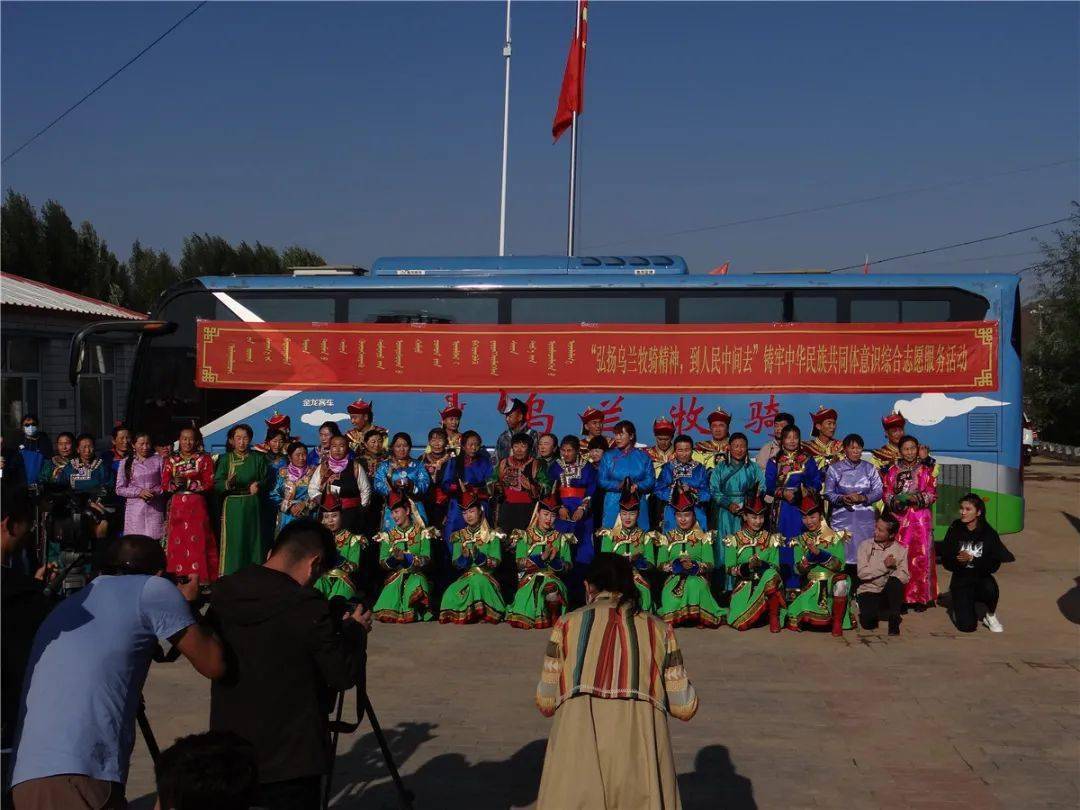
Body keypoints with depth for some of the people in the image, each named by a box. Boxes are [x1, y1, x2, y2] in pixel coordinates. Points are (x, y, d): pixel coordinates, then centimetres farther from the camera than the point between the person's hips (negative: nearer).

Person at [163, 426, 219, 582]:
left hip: (197, 507, -2)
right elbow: (164, 485, 5)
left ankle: (199, 580, -4)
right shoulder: (171, 460, 11)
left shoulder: (205, 459, 4)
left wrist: (187, 483, -14)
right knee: (177, 544, -1)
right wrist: (175, 483, -15)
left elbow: (209, 484, -4)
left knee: (197, 545, -6)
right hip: (176, 508, 2)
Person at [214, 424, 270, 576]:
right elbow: (216, 485, -4)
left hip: (253, 506, 2)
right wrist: (228, 483, -24)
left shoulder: (257, 458, 9)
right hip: (232, 506, -2)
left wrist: (259, 485, -10)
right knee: (234, 542, -4)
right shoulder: (225, 459, 4)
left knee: (253, 539, 2)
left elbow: (266, 478, 11)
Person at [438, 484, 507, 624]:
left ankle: (482, 612, -20)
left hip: (486, 576, -2)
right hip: (466, 577, 2)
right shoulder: (459, 536, 9)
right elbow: (456, 565, 2)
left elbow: (495, 562, -7)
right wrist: (464, 557, -21)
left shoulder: (492, 535, 2)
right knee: (450, 594, -29)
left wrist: (480, 557, -24)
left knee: (477, 580, -38)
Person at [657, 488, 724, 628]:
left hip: (698, 578, -1)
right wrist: (676, 564, -16)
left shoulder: (703, 536, 11)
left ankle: (698, 616, -21)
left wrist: (695, 565, -21)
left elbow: (710, 564, -1)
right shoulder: (668, 537, 14)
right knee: (670, 594, -36)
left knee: (694, 585, -38)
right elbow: (661, 564, 4)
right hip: (674, 579, 1)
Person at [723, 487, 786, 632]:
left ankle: (774, 617, -18)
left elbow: (776, 568, 2)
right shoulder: (734, 540, 3)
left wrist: (764, 566, -19)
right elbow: (730, 569, -1)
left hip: (766, 582, 0)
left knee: (771, 575, -37)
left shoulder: (771, 539, 7)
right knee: (741, 623, -24)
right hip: (743, 585, 0)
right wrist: (745, 568, -20)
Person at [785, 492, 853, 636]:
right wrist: (810, 556, -18)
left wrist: (821, 554, -23)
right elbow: (798, 569, 0)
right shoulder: (800, 541, 9)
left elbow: (839, 565, -9)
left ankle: (837, 623, -20)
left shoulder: (834, 537, 3)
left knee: (841, 582, -38)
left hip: (832, 581, -1)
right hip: (810, 585, 1)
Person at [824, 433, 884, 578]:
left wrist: (863, 498, -14)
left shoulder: (870, 468, 11)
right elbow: (828, 493, 2)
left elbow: (878, 492, 3)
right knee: (844, 554, -7)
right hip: (842, 518, -1)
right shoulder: (834, 468, 7)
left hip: (866, 518, 1)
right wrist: (842, 498, -16)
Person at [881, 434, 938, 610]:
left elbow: (933, 493, 3)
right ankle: (902, 597, 2)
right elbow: (886, 492, 7)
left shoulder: (926, 470, 7)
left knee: (921, 556, -3)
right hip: (899, 519, 1)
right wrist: (895, 501, -12)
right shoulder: (892, 471, 11)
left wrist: (918, 498, -14)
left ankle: (921, 598, 2)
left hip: (921, 519, -1)